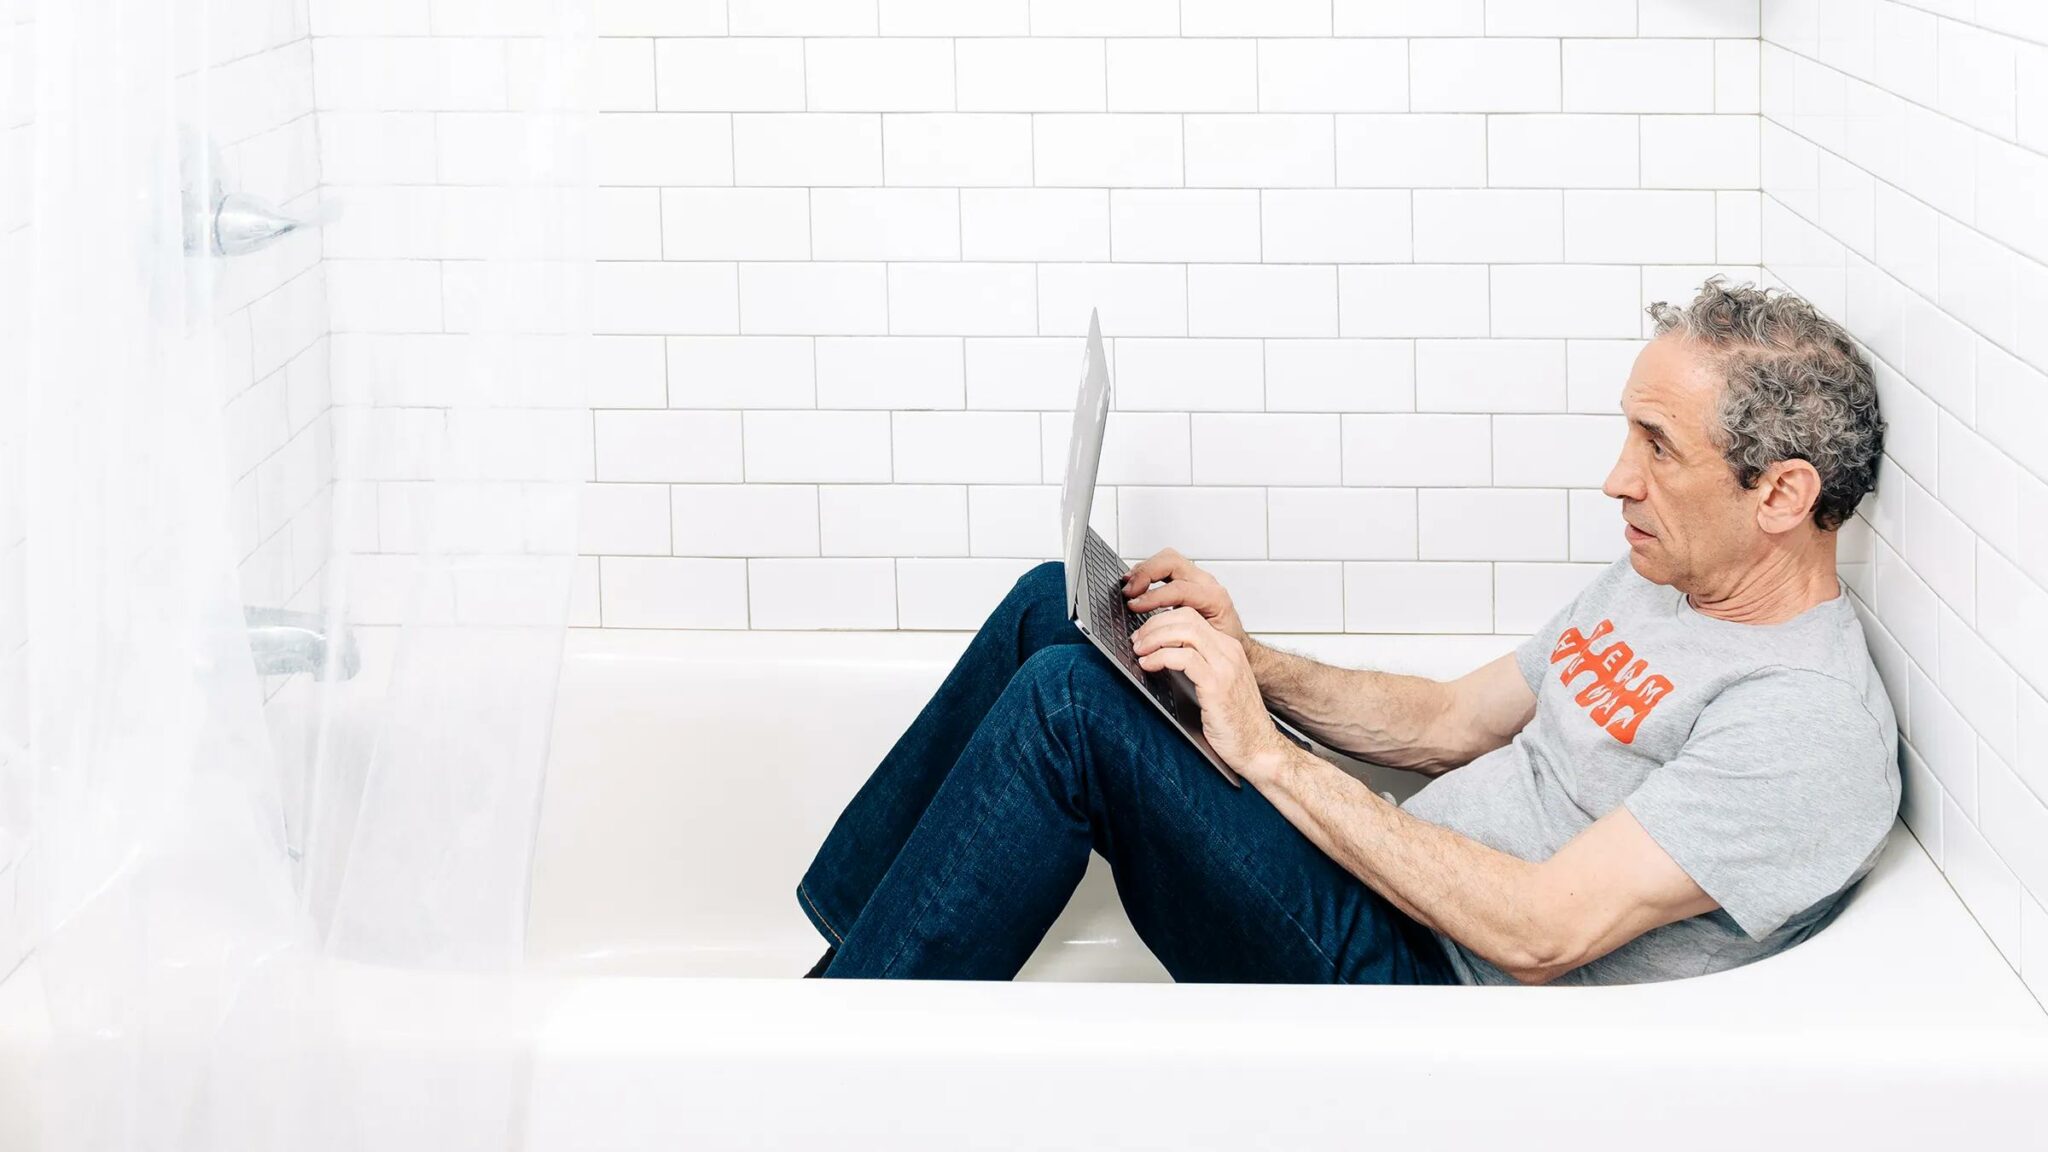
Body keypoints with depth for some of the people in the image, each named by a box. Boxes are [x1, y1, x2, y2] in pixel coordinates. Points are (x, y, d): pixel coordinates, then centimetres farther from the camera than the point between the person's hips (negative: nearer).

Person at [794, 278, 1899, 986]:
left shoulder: (1808, 722, -19)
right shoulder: (1659, 579, 12)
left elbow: (1543, 931, -26)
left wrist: (1269, 754, -22)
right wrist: (1253, 661, 4)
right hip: (1393, 890, 10)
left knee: (1062, 703, -23)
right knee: (1056, 604, 4)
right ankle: (843, 952, 7)